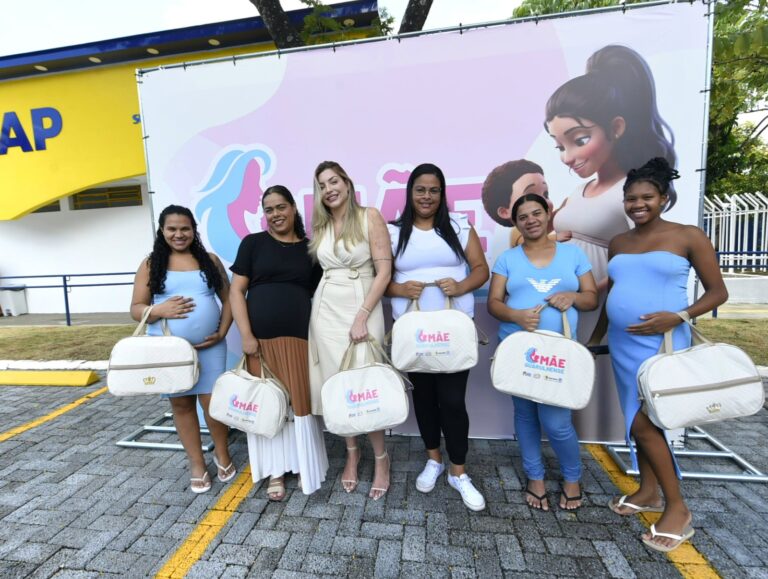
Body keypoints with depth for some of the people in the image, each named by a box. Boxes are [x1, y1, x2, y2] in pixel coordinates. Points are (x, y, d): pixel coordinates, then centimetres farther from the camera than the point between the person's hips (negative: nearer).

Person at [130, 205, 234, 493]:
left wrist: (222, 332, -6)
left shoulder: (210, 260, 4)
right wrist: (160, 310, -19)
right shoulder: (150, 264, 2)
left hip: (209, 346, -1)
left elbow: (228, 298, 5)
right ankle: (197, 464, 30)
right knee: (181, 404, 12)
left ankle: (222, 453, 29)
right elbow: (136, 309, 2)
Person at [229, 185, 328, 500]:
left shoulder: (309, 247, 8)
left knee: (301, 402, 6)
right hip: (262, 338, 0)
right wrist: (246, 335, -8)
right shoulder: (253, 243, 4)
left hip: (300, 338, 1)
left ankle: (304, 464, 28)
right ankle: (276, 470, 27)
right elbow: (236, 291, 1)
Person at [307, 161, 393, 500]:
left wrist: (362, 317, -15)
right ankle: (352, 453, 30)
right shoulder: (320, 225, 13)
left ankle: (381, 459, 21)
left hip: (362, 307, -4)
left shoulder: (369, 216, -2)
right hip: (326, 310, 5)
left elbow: (384, 270, -9)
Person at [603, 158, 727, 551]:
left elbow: (718, 292, -3)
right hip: (622, 343, 6)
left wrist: (678, 317, -20)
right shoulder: (617, 244, 9)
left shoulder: (689, 236, -5)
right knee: (640, 420, 14)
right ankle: (649, 491, 30)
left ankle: (677, 508, 15)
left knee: (644, 424, -5)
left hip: (662, 343, -5)